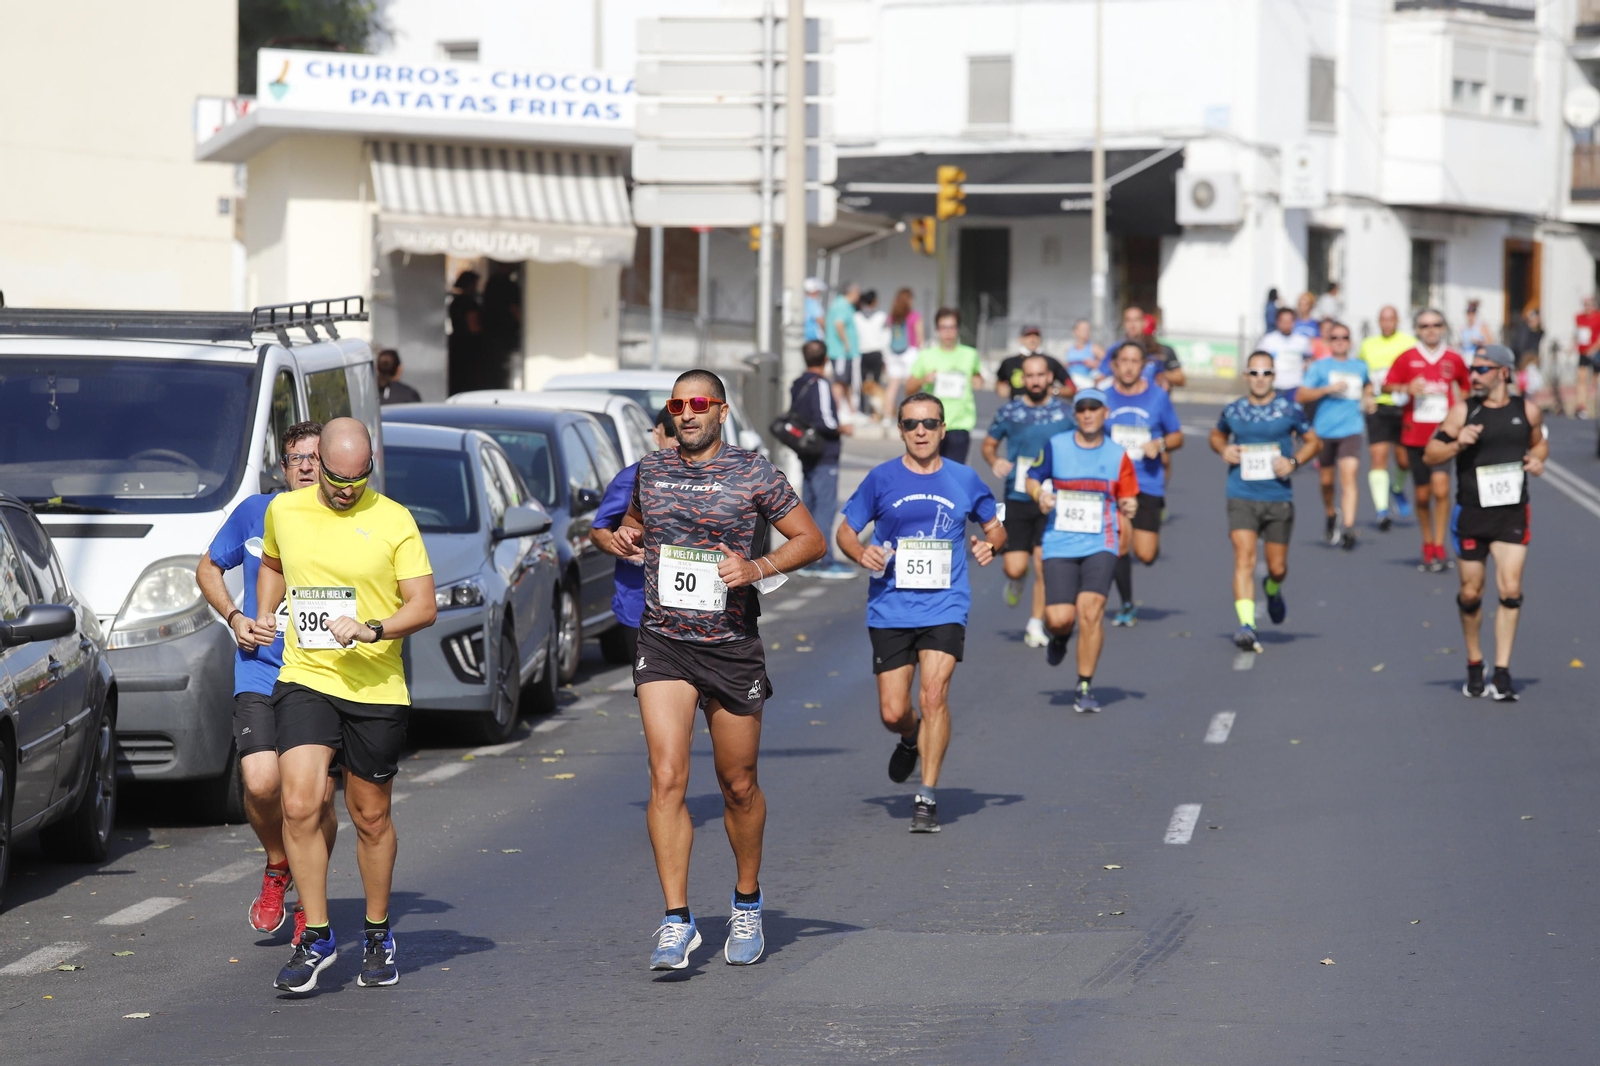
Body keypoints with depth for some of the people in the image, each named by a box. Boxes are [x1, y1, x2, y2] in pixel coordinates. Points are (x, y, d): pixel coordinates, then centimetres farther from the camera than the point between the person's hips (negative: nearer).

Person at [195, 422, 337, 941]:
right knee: (261, 783, -19)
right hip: (260, 671, 1)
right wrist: (234, 617, 2)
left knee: (318, 797, -4)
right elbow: (208, 568, 19)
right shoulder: (256, 513, 5)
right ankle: (277, 866, 13)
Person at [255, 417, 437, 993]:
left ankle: (377, 934, 28)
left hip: (376, 687, -1)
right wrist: (264, 613, 12)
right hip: (304, 680, 1)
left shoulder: (393, 520, -4)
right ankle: (316, 937, -5)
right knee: (300, 806, -15)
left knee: (371, 818, 9)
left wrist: (371, 630, -19)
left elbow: (424, 606, -4)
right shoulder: (284, 511, 5)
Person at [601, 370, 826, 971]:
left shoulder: (753, 475, -3)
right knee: (666, 780, -12)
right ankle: (677, 921, -10)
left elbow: (811, 540, 1)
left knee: (738, 786, 9)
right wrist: (624, 538, 4)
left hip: (733, 647, -2)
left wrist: (757, 568, -15)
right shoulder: (650, 472, 8)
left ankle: (747, 902, 31)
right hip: (662, 645, 2)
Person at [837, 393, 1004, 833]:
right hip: (890, 610, 1)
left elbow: (995, 525, 18)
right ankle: (911, 739, 39)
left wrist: (990, 544, -5)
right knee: (892, 713, 1)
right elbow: (846, 530, 9)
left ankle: (927, 797, -9)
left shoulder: (964, 480, 5)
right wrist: (862, 553, -13)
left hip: (945, 608, -1)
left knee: (933, 695, -17)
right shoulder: (881, 479, 2)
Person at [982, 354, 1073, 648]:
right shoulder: (1009, 411, 3)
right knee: (1015, 567, -5)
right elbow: (989, 444, 15)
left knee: (1043, 566, -7)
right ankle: (1015, 580, 33)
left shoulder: (1064, 413, 3)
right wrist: (995, 461, -6)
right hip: (1017, 499, 0)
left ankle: (1035, 625, 7)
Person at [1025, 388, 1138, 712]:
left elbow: (1128, 498, 12)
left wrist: (1128, 507, -11)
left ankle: (1084, 686, -3)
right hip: (1059, 543, 0)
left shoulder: (1118, 456, 5)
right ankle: (1060, 637, 31)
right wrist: (1040, 495, -7)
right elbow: (1033, 478, 15)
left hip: (1100, 543, 0)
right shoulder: (1055, 446, 4)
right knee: (1059, 618, -10)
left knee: (1090, 609, -17)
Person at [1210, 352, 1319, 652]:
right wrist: (1223, 450, 0)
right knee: (1244, 559, -16)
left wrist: (1294, 462, -8)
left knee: (1278, 567, 10)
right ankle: (1246, 625, -23)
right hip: (1242, 497, 0)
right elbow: (1217, 435, 23)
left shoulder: (1290, 408, 0)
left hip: (1279, 498, 0)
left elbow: (1314, 441, 10)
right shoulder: (1233, 411, 4)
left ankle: (1273, 589, 46)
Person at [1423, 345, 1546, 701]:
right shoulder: (1463, 411, -2)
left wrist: (1537, 459, -1)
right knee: (1471, 594, 7)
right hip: (1472, 514, 0)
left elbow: (1538, 442, 21)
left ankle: (1502, 673, -6)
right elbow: (1430, 454, 0)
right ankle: (1474, 664, 28)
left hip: (1512, 514, 0)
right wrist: (1457, 444, -18)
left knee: (1511, 591, -11)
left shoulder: (1526, 411, 2)